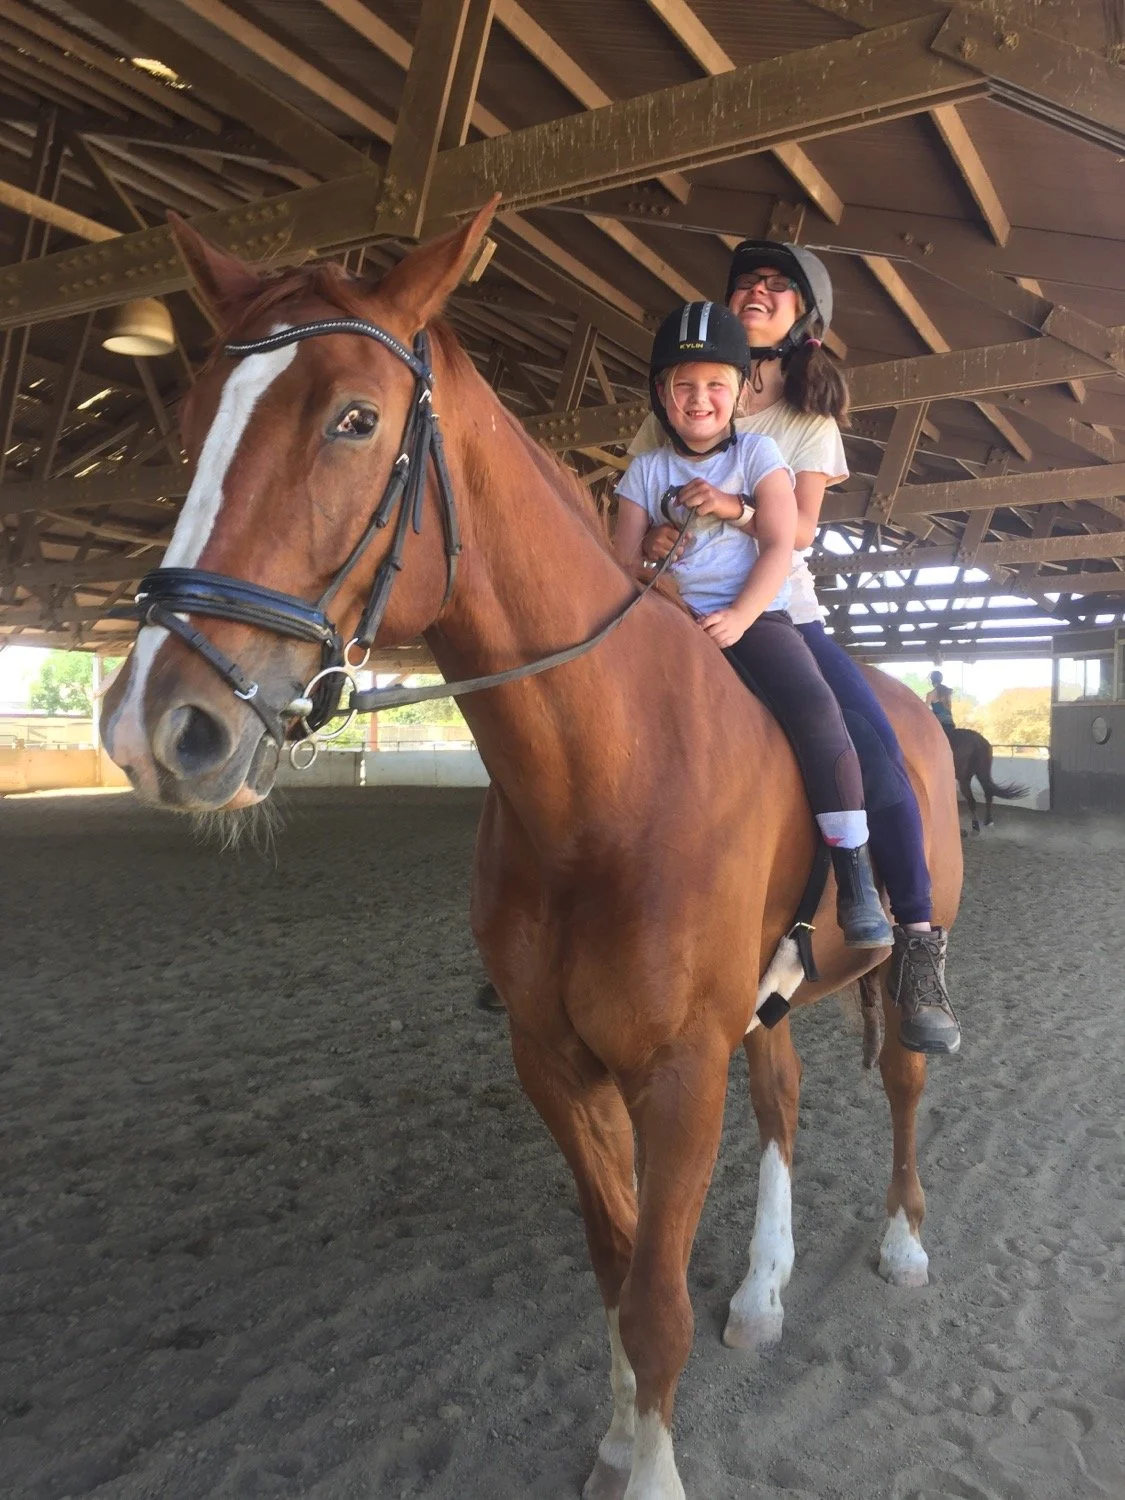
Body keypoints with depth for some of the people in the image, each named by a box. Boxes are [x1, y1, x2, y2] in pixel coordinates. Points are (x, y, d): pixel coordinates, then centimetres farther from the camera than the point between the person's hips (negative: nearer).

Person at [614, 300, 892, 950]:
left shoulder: (758, 454, 7)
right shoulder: (646, 470, 12)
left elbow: (780, 547, -3)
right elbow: (626, 562, 9)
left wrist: (739, 616, -18)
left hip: (755, 616, -2)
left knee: (815, 708, -26)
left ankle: (856, 876, -20)